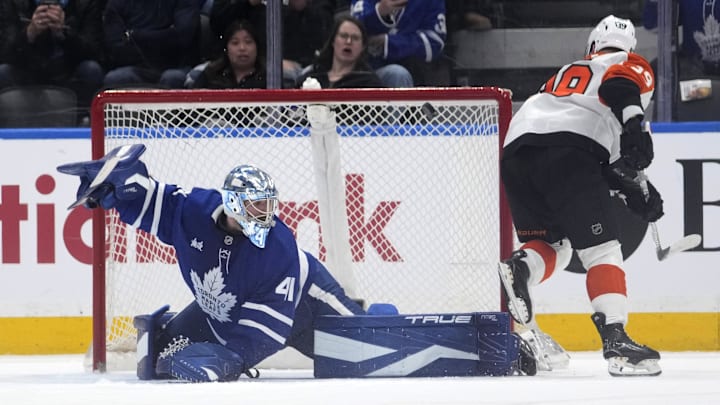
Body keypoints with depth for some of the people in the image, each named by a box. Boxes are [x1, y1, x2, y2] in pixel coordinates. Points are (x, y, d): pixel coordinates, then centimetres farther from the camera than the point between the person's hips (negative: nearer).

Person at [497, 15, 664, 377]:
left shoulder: (568, 73, 39)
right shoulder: (631, 65, 19)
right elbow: (619, 86, -8)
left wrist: (633, 187, 36)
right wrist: (635, 125, -22)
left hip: (516, 147, 6)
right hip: (565, 150, -6)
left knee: (552, 244, 18)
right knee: (601, 249, -4)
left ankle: (520, 266, -14)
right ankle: (615, 339, -18)